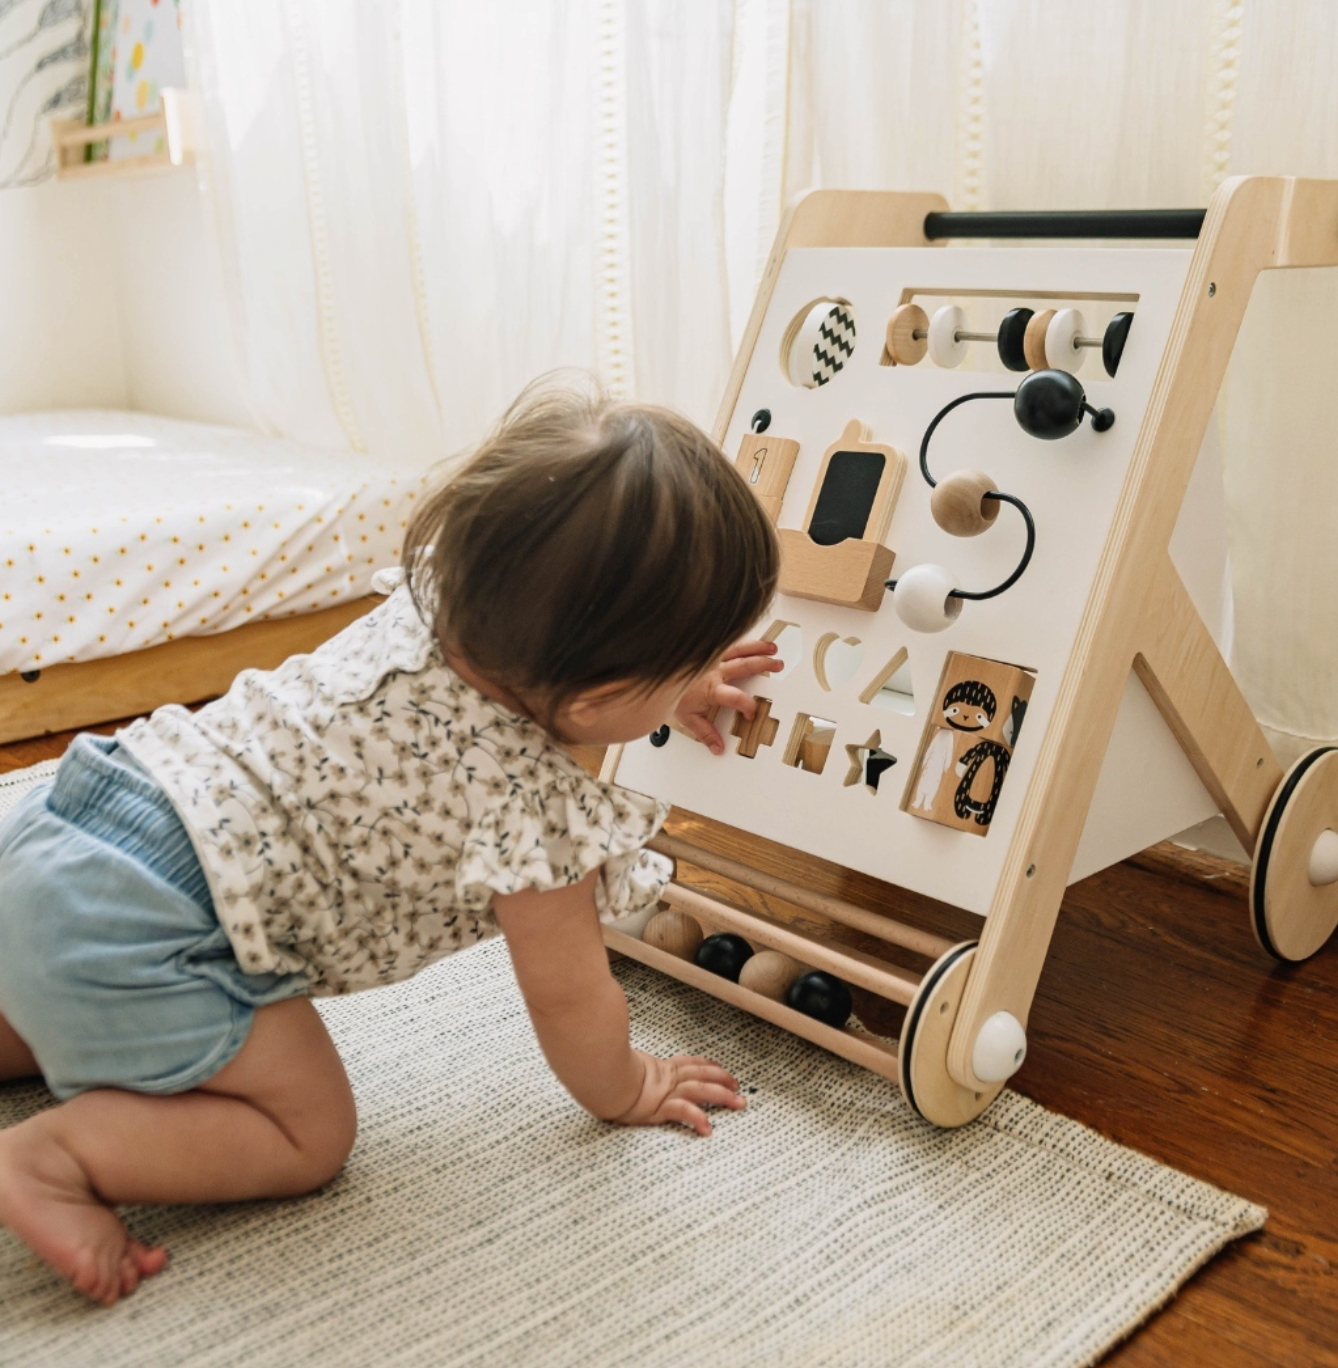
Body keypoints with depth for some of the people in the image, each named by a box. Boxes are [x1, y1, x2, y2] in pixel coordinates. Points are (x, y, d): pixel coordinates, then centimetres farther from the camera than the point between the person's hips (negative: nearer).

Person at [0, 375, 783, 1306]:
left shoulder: (439, 587, -3)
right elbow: (567, 992, -9)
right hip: (140, 933, -9)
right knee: (309, 1132, 5)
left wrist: (669, 686, 27)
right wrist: (626, 1093, 12)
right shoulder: (530, 793, -24)